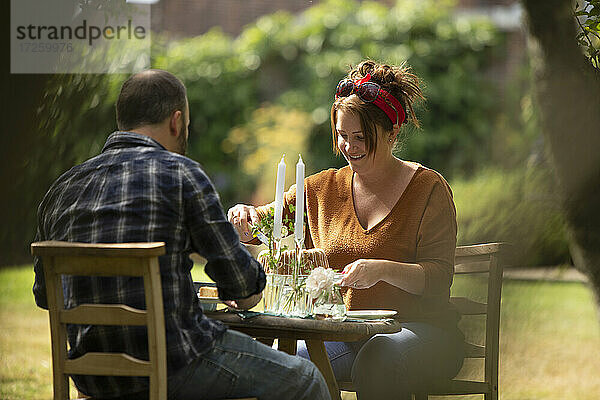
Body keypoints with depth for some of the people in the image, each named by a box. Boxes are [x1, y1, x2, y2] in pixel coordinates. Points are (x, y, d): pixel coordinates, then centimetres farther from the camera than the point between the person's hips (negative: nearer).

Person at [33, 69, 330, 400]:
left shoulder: (62, 189, 9)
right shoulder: (179, 172, -6)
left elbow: (44, 295, 18)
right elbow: (239, 279, -5)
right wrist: (250, 287, 19)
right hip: (173, 364, -7)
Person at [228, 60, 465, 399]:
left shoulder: (428, 187, 1)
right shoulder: (323, 188, 15)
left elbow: (439, 276, -7)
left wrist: (384, 269, -26)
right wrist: (246, 218, -10)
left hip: (418, 328, -3)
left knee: (375, 364, -38)